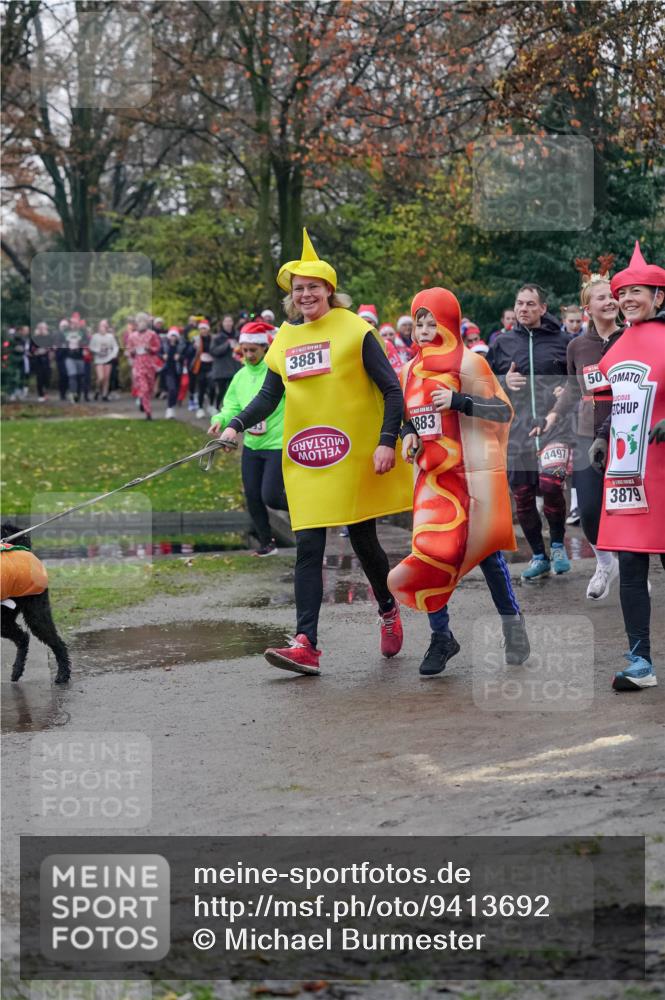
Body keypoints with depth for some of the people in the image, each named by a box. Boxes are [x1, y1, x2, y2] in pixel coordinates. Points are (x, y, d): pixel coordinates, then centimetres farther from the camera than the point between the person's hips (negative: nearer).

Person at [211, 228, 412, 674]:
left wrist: (387, 442, -14)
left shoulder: (355, 330, -5)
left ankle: (389, 611, 34)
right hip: (305, 460, 4)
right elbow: (269, 396, 9)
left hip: (356, 456, -4)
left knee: (363, 541, 7)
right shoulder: (285, 338, 8)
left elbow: (392, 389, -5)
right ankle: (306, 644, -11)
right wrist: (236, 426, -8)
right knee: (308, 548, -5)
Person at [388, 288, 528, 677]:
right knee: (433, 552, -2)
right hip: (432, 476, 5)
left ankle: (513, 623, 13)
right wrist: (409, 435, 1)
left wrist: (460, 401, -21)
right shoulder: (411, 371, 13)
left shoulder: (469, 364, -5)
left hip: (472, 473, -5)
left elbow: (504, 411, -8)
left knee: (483, 548, -4)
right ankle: (441, 638, 7)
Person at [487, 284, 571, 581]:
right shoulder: (502, 343, 11)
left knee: (550, 484, -23)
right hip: (516, 431, 3)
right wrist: (503, 382, -1)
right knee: (522, 498, 5)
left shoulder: (562, 341, 5)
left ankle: (557, 545, 0)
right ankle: (538, 557, 23)